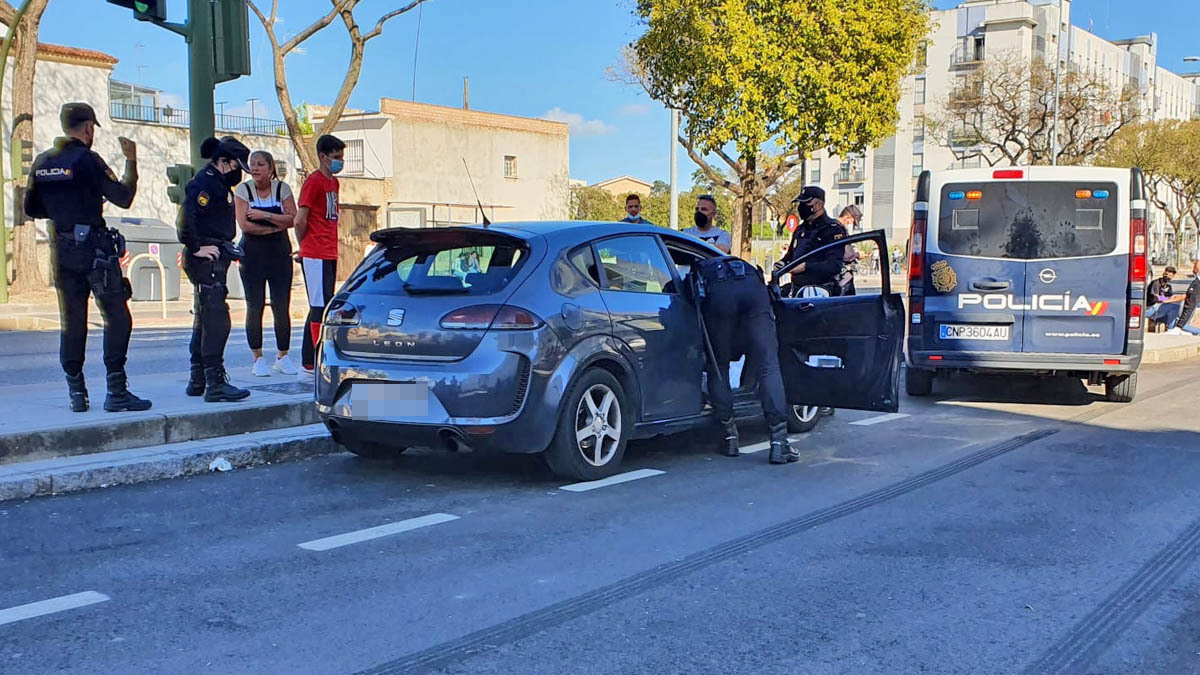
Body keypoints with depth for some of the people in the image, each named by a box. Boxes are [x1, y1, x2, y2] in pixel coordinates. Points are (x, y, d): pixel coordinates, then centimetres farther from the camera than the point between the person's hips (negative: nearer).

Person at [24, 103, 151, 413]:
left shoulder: (42, 162, 9)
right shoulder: (87, 159, -10)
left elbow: (31, 209, 15)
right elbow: (123, 198, -12)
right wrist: (131, 161, -2)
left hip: (61, 250, 7)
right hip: (94, 248, -7)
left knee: (72, 322, 11)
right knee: (117, 318, -3)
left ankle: (76, 393, 13)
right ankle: (117, 392, -6)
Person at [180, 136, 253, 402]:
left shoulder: (218, 183, 19)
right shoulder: (204, 182, -12)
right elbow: (187, 216, -25)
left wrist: (226, 247, 16)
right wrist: (197, 248, -21)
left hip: (214, 260, 11)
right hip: (207, 260, -11)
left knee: (205, 321, 14)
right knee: (216, 320, -12)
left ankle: (197, 381, 21)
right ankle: (215, 383, -12)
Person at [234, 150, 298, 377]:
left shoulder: (282, 188, 4)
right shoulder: (243, 190, 0)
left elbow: (291, 219, -6)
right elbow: (244, 224, -10)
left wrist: (265, 216, -14)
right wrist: (275, 227, -8)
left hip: (280, 252, 1)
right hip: (252, 253, -1)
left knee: (282, 307, -2)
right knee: (255, 306, -1)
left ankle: (283, 357, 10)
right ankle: (258, 359, 8)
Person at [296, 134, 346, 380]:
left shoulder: (333, 182, 17)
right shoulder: (313, 181, -9)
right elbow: (300, 221, -13)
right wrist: (306, 246, 1)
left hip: (329, 255, 9)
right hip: (315, 256, -9)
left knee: (321, 308, 10)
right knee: (320, 308, -10)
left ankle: (308, 365, 17)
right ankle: (312, 366, -8)